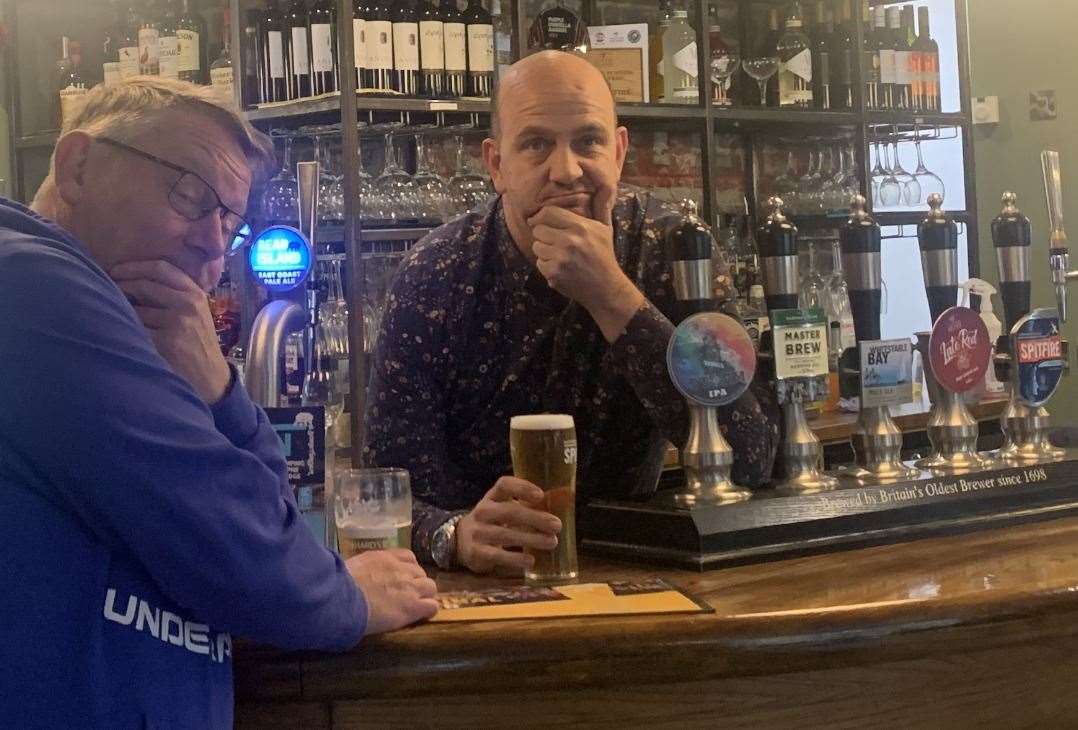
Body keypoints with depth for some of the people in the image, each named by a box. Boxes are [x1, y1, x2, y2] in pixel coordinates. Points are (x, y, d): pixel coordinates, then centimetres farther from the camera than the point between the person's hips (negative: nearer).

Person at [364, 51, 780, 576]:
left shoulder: (669, 247, -8)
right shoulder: (432, 279, -10)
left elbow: (752, 459, -18)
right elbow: (396, 495, -13)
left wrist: (612, 297, -25)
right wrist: (457, 535, -36)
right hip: (474, 589, 0)